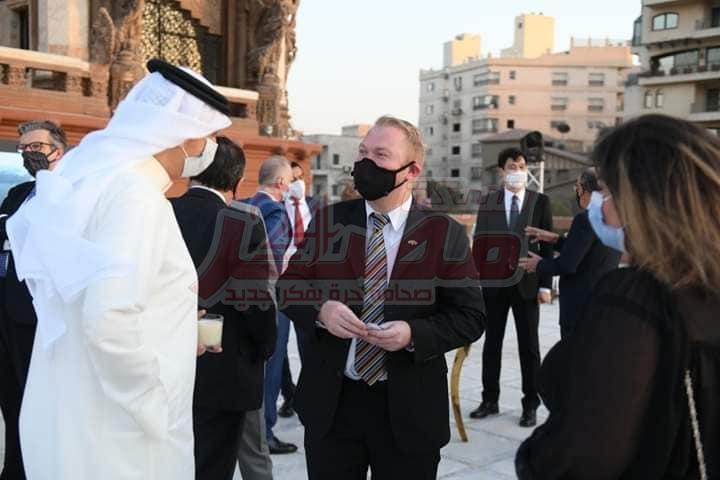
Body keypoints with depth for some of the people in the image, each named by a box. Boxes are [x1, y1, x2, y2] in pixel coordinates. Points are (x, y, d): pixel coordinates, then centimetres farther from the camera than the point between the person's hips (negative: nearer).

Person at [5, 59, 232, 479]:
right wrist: (154, 405, -18)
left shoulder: (100, 178, 9)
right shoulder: (135, 194, -20)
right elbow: (108, 318, -31)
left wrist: (172, 332, 13)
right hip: (114, 433, -9)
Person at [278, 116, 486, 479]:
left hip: (408, 408, -2)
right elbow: (288, 285, 5)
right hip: (330, 401, 2)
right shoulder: (328, 221, 3)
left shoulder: (444, 234, -5)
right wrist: (320, 310, -16)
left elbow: (470, 316, -5)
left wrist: (414, 334, -21)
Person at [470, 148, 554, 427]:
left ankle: (530, 405, 16)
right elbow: (478, 242, 3)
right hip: (494, 283, 2)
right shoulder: (487, 202, 4)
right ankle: (490, 400, 22)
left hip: (526, 283, -1)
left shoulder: (540, 202, 1)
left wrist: (545, 284, -6)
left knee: (528, 346, 6)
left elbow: (548, 246, 0)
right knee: (491, 343, 10)